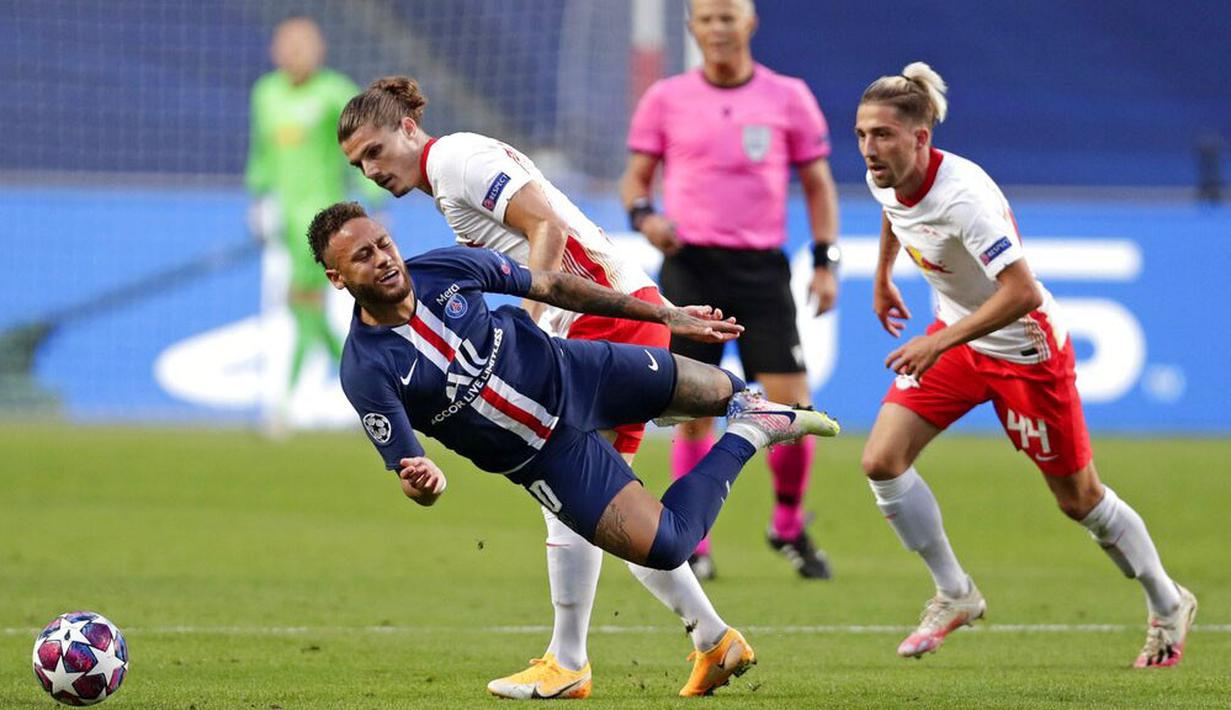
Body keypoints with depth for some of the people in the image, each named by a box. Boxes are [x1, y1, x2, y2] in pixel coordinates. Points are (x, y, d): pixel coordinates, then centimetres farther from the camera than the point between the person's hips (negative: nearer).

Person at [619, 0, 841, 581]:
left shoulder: (787, 97, 5)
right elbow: (636, 175, 11)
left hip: (761, 266, 0)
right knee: (692, 412, -5)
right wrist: (642, 215, -11)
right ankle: (693, 546, 7)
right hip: (689, 265, 0)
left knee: (791, 404, -8)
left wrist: (825, 260, 2)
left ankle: (789, 527, 15)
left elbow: (817, 183, 11)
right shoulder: (666, 99, 5)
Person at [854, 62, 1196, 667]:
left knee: (1078, 499, 7)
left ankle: (1168, 606, 30)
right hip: (953, 335, 7)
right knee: (881, 462, -10)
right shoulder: (885, 180, -11)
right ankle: (954, 595, 7)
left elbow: (1022, 293, -39)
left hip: (1024, 347, -7)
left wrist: (940, 342, -39)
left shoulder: (962, 196, -35)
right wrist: (881, 278, 28)